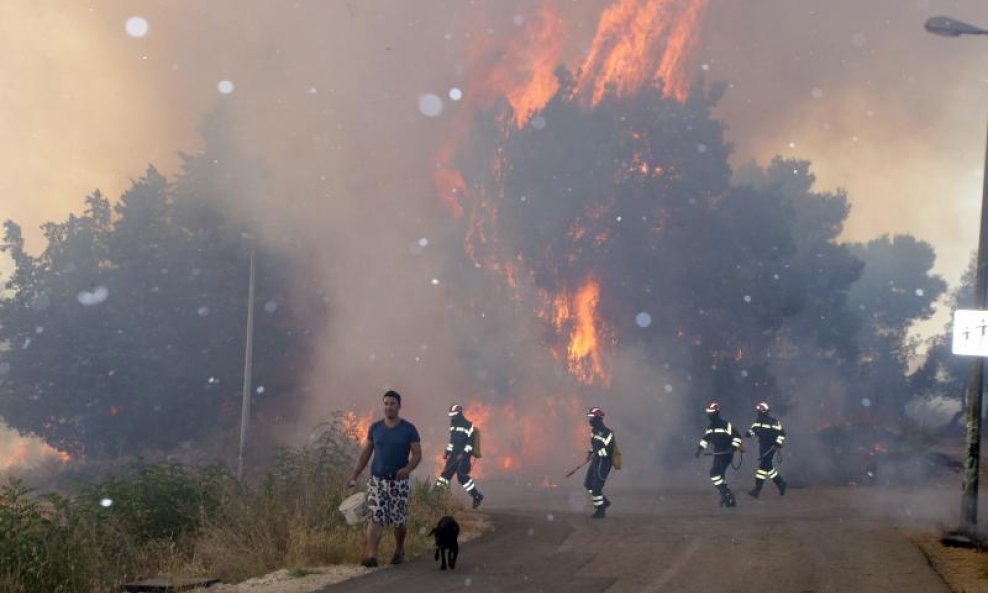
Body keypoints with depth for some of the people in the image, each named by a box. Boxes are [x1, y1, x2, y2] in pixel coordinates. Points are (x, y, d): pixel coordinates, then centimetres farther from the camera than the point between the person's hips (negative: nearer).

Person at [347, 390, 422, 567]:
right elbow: (366, 453, 11)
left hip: (399, 482, -1)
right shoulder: (375, 428, 6)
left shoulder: (409, 429, -2)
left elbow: (417, 454, -4)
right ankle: (371, 555, -20)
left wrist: (408, 469, -24)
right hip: (377, 480, 1)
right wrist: (355, 475, 3)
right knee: (375, 519, -12)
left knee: (399, 521, 8)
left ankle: (399, 551, 32)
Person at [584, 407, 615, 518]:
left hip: (604, 461, -10)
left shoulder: (606, 433, -20)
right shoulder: (594, 431, 11)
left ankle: (600, 511, 1)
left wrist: (596, 454, -23)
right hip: (596, 460, 10)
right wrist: (590, 452, 11)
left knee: (596, 486, -9)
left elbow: (608, 449, -26)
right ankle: (604, 501, 26)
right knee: (588, 483, 13)